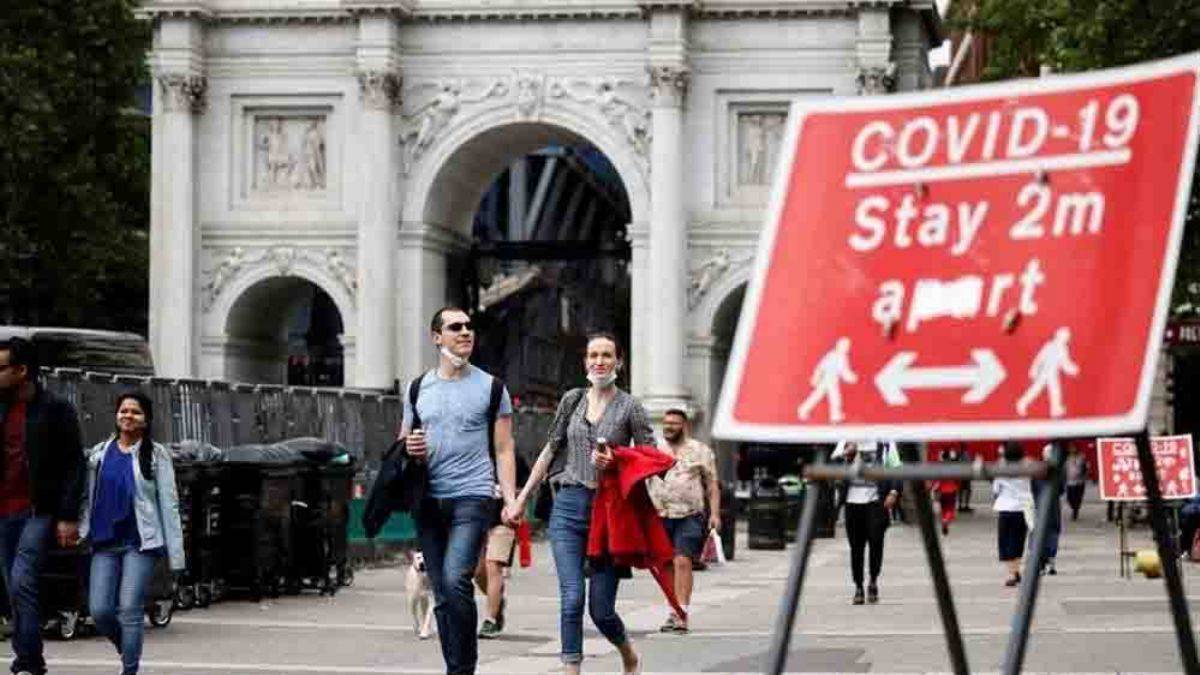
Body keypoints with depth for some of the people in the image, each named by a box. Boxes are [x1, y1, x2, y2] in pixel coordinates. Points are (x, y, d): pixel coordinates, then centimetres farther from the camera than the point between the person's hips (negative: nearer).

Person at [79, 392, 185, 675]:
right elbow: (88, 497, 15)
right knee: (99, 610, -2)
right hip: (105, 544, 3)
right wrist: (81, 530, 5)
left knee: (129, 610, -9)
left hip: (140, 544, -3)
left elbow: (168, 504, -1)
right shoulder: (99, 453, 10)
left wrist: (175, 554, -6)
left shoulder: (155, 455, 1)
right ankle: (128, 650, 26)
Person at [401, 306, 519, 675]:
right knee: (442, 595, 6)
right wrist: (408, 449, -4)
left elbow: (504, 449, 4)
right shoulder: (418, 388, 14)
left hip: (472, 497, -4)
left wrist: (511, 500, -7)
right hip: (428, 501, 4)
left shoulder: (490, 387, 5)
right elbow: (402, 442, 21)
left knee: (455, 581, -20)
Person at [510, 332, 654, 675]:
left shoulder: (631, 408, 0)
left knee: (600, 608, 1)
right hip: (568, 507, 2)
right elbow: (550, 450, 17)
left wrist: (615, 463, -16)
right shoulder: (572, 400, 10)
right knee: (571, 599, -11)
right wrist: (522, 497, 15)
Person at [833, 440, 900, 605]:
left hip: (876, 500, -2)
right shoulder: (847, 442, 8)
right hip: (852, 500, 2)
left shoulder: (886, 443, 6)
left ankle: (873, 582, 9)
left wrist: (893, 492, -9)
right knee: (856, 547, 5)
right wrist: (846, 454, -18)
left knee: (876, 541, -11)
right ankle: (858, 588, 15)